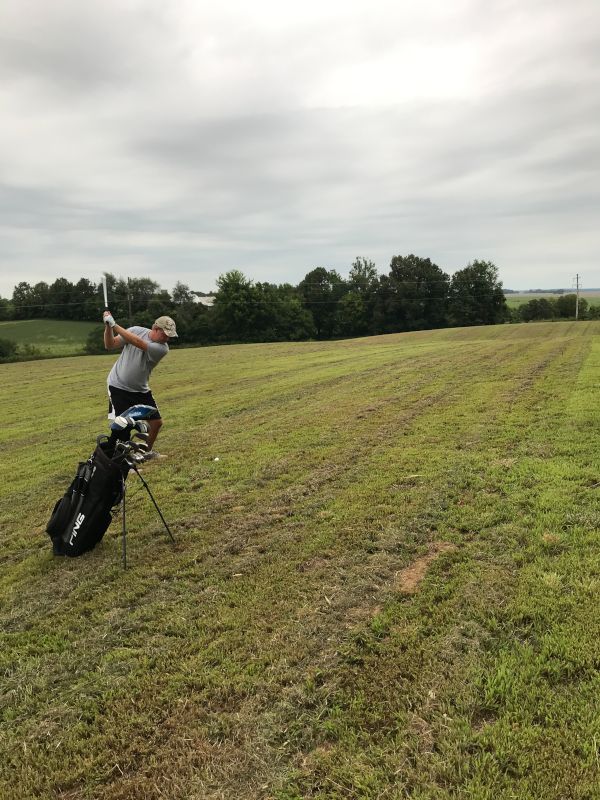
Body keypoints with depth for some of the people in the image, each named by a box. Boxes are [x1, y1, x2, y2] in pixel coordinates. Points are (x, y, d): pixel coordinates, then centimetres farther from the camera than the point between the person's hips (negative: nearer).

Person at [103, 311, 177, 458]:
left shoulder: (162, 348, -14)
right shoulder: (135, 330, -10)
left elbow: (138, 343, -29)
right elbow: (110, 345, -7)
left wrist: (114, 325, -31)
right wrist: (108, 326, -24)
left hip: (140, 390, 3)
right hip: (118, 386, -2)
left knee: (156, 422, 8)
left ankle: (147, 451, 32)